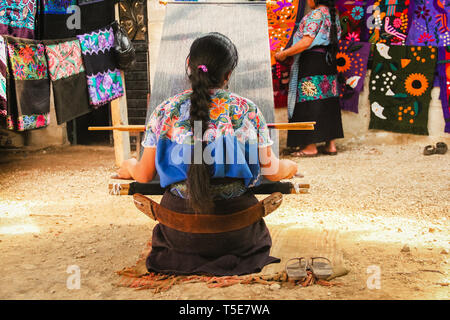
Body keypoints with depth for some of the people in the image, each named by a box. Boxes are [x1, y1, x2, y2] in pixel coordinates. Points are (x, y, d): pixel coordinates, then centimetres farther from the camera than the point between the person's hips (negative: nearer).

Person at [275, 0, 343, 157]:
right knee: (328, 103, 10)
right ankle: (330, 144, 14)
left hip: (312, 62, -9)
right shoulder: (333, 14, 14)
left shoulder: (316, 14, -12)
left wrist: (284, 53, -12)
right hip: (329, 63, 9)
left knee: (309, 103, -4)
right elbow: (333, 41, 14)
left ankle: (311, 147, -1)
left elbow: (306, 42, -20)